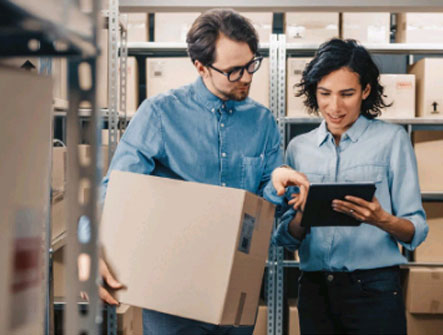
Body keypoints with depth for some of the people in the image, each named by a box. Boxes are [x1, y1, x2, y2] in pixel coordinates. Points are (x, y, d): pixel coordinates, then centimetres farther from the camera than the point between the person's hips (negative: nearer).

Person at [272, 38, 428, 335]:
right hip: (314, 288, 3)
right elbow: (285, 238, 8)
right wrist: (302, 217, -12)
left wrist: (381, 220, -24)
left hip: (374, 289, -3)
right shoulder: (299, 148, 9)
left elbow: (416, 231, -5)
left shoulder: (392, 139, -1)